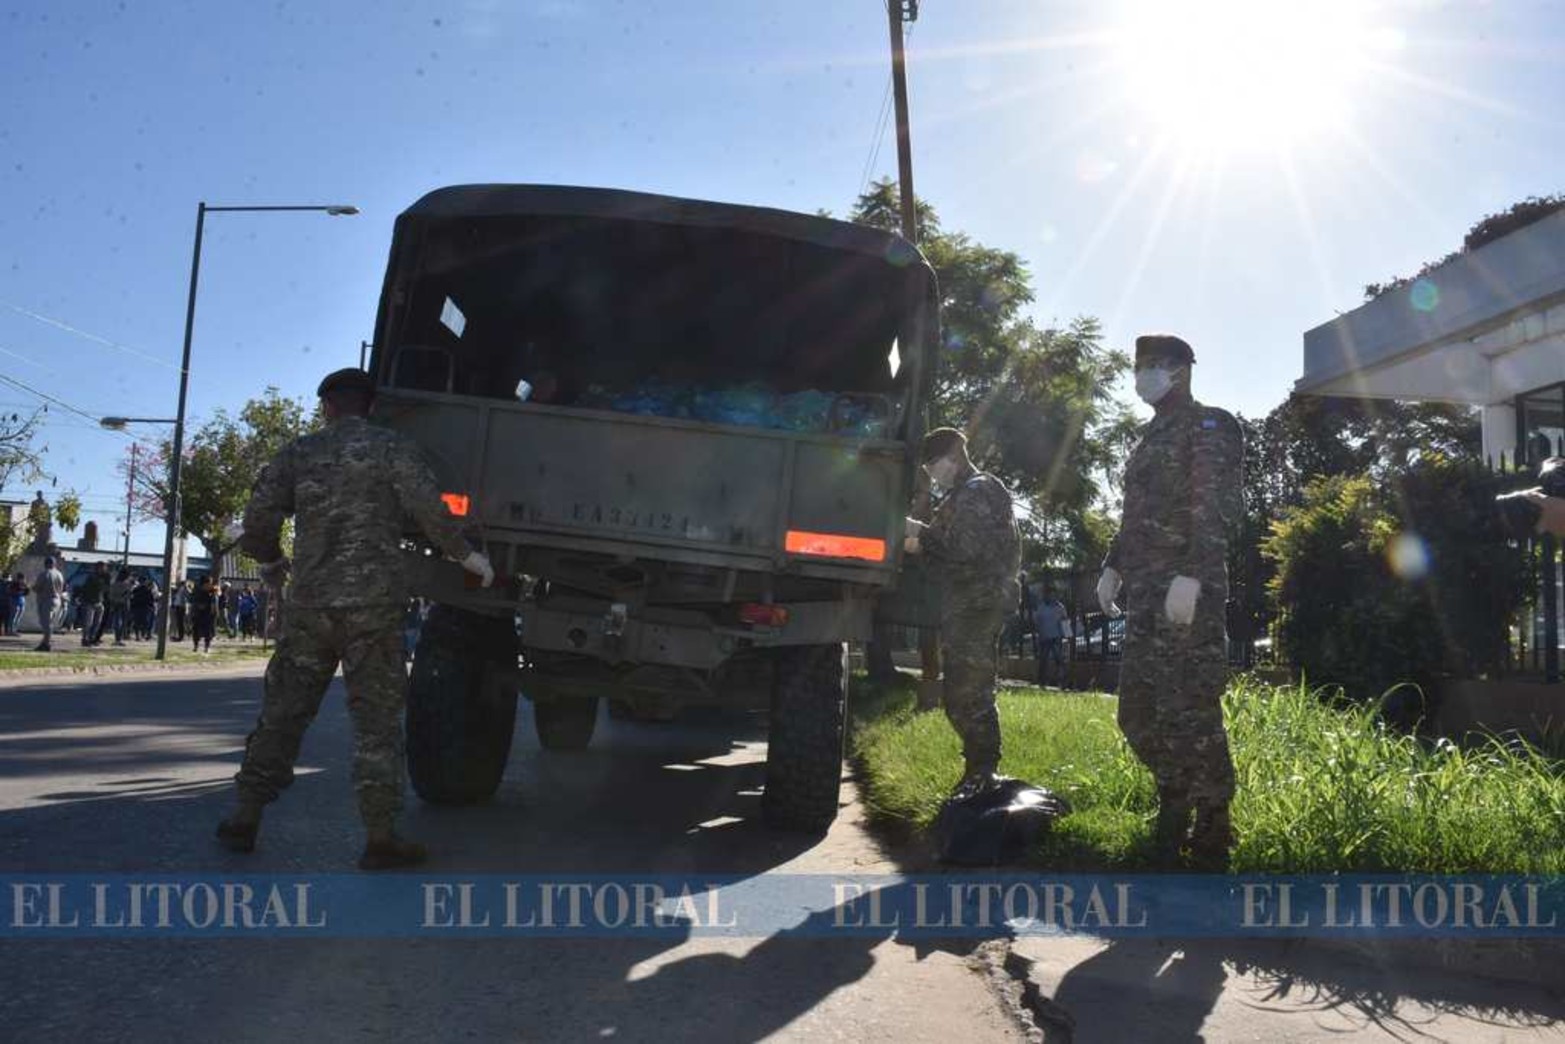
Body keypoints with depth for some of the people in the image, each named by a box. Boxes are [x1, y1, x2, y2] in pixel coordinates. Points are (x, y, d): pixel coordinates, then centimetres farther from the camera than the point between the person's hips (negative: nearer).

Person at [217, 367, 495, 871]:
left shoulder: (299, 452, 10)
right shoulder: (391, 447, 1)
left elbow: (258, 518, 5)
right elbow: (428, 507, -12)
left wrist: (270, 561, 24)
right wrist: (465, 555, 0)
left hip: (309, 603, 3)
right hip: (373, 604, -3)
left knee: (283, 711, 13)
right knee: (377, 716, 0)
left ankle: (246, 816, 18)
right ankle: (380, 835, -3)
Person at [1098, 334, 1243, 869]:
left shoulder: (1209, 426, -3)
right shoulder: (1150, 437, 23)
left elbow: (1218, 507, -15)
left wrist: (1190, 576, -24)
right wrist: (1113, 568, 18)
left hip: (1189, 588, -9)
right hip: (1145, 590, 9)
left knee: (1188, 709, -9)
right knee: (1137, 708, 10)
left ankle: (1211, 835, 1)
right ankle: (1175, 802, 26)